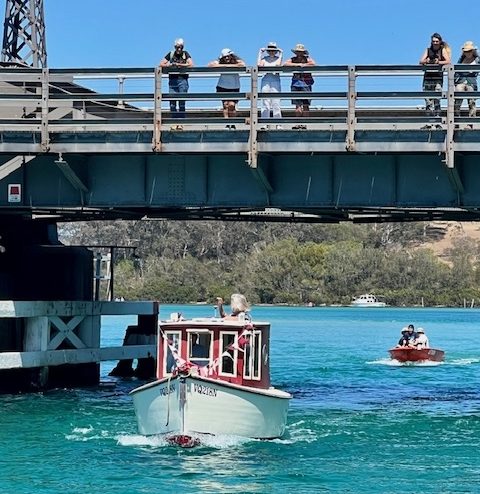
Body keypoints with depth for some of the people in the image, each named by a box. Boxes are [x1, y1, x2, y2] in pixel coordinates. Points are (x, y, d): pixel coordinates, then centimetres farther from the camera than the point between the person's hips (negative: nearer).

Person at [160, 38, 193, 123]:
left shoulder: (185, 54, 3)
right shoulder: (171, 54, 8)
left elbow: (191, 64, -11)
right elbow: (161, 64, 6)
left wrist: (178, 64, -11)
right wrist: (171, 65, -10)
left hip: (182, 80, -2)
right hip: (172, 80, 2)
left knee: (182, 102, -2)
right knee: (172, 102, 0)